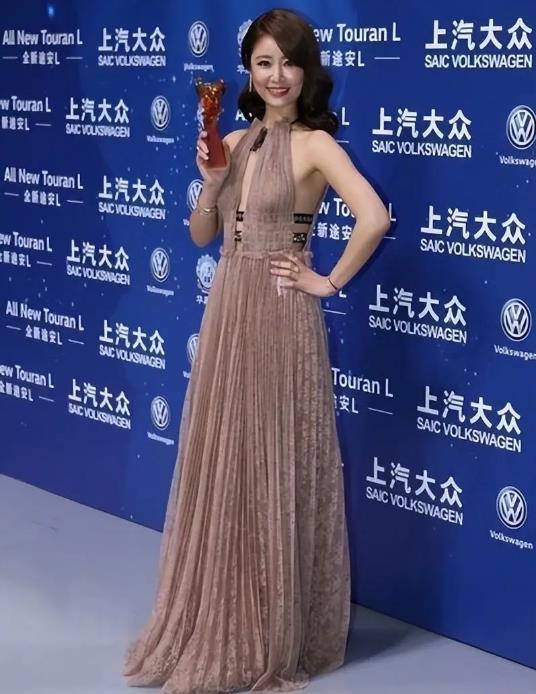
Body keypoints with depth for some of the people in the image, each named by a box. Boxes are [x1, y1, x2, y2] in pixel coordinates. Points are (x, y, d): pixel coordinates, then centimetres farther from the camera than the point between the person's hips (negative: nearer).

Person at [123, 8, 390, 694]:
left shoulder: (314, 144, -10)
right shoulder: (234, 142, 10)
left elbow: (374, 219, -24)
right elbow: (201, 236, 12)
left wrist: (330, 282, -14)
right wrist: (210, 179, -4)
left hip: (281, 318, -7)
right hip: (226, 313, 7)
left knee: (277, 470, 1)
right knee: (222, 466, 12)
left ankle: (279, 636, 15)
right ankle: (223, 627, 26)